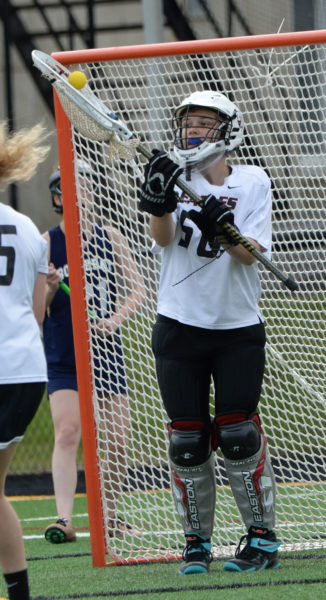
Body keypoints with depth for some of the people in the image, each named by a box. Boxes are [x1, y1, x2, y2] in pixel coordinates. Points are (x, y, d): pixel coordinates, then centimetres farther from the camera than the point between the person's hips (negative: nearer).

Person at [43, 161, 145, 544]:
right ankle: (64, 518, -27)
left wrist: (116, 318, -13)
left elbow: (137, 289, 5)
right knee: (67, 431, -19)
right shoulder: (47, 243, -4)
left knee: (118, 440, 1)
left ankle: (110, 516, 20)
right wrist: (50, 289, -23)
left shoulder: (110, 237, 4)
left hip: (106, 351, 3)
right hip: (63, 358, -3)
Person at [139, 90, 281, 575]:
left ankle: (263, 538, 6)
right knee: (187, 439, 0)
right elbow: (163, 238, -17)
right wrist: (160, 204, -37)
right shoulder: (176, 177, 2)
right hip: (180, 327, 1)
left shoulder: (253, 182, 1)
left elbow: (252, 254, -10)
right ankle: (197, 543, 11)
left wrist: (225, 230, -30)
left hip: (239, 327, -1)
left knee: (238, 434, -5)